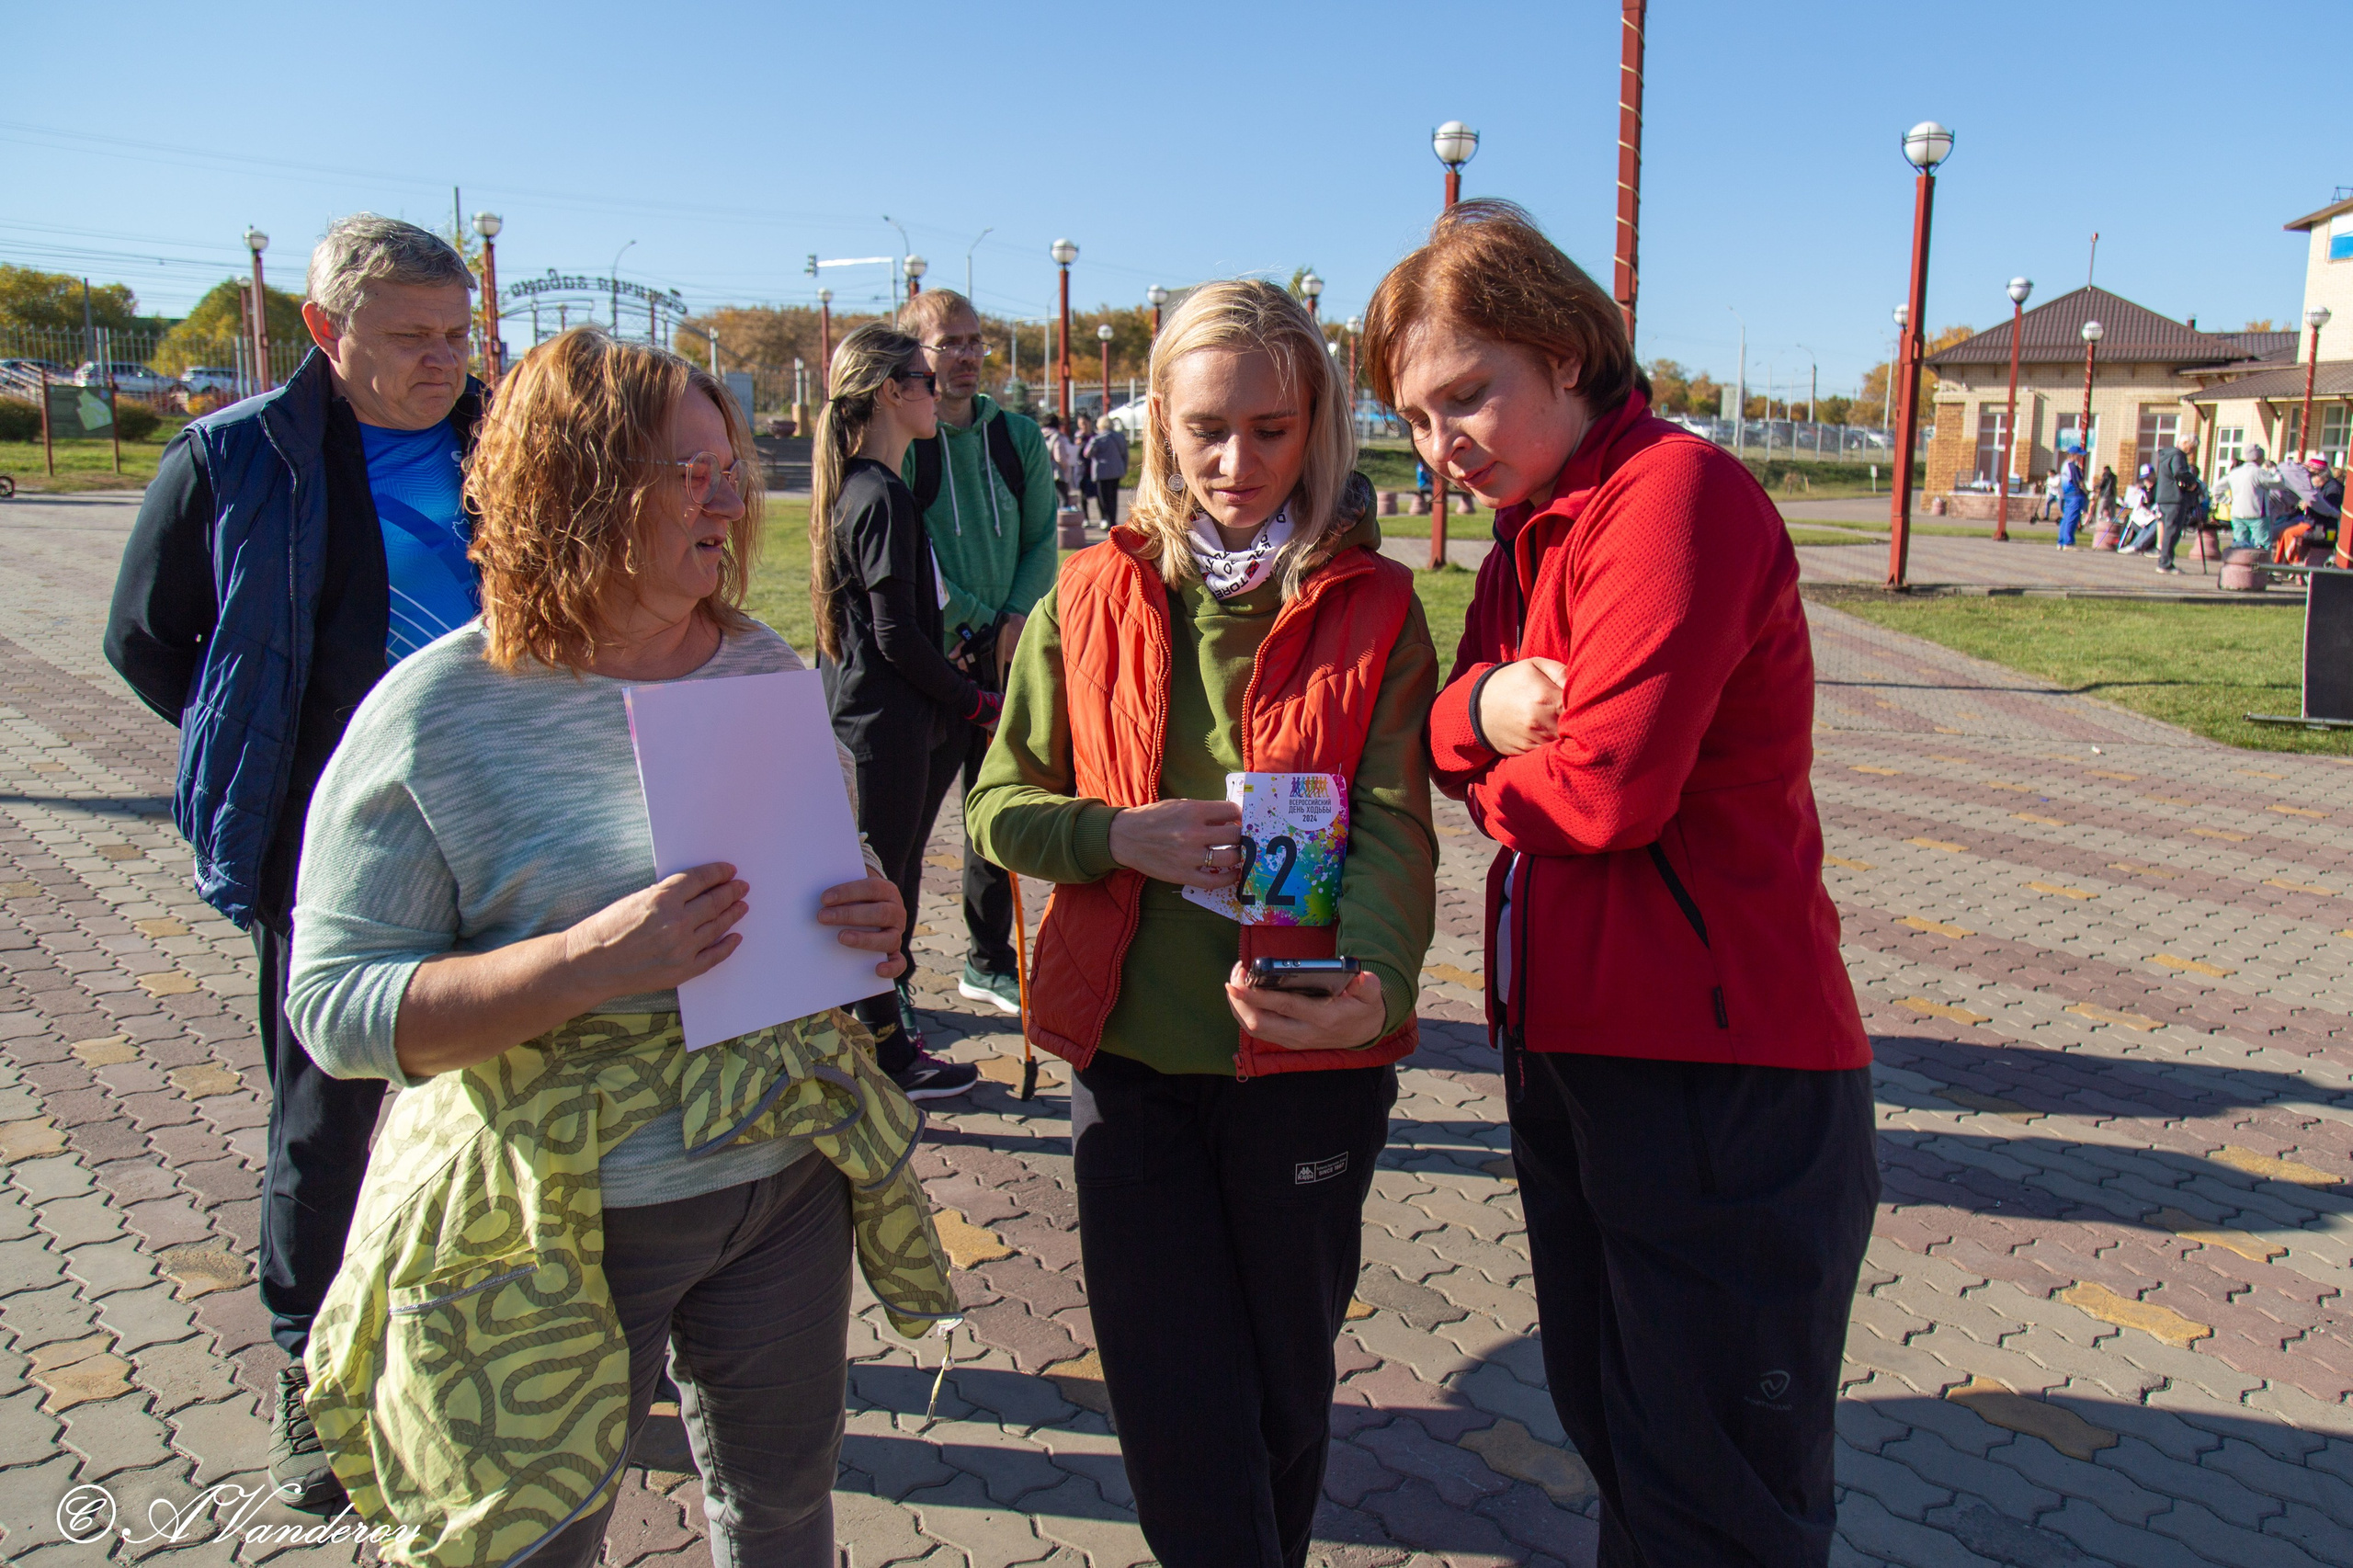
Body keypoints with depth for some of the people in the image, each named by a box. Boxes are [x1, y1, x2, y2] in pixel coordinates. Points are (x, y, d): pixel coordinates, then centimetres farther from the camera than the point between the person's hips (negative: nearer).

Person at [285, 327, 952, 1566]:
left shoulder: (764, 668, 1)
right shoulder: (437, 716, -14)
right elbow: (332, 1005, -16)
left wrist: (872, 923, -10)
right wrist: (587, 963, -30)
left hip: (788, 1174, 5)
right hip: (555, 1221, -4)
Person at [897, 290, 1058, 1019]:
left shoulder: (1018, 437, 8)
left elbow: (1042, 540, 11)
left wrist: (1016, 619, -3)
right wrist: (972, 622, -12)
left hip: (1005, 654, 5)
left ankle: (988, 963, 27)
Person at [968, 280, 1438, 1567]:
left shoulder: (1374, 607, -3)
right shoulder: (1091, 599, 2)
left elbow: (1394, 824, -14)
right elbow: (999, 806, 4)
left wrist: (1376, 980, -34)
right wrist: (1121, 836, -16)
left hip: (1308, 1060, -1)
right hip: (1128, 1052, 1)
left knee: (1283, 1385, 18)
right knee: (1172, 1405, 7)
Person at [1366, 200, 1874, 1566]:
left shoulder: (1677, 491, -16)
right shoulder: (1528, 528, 14)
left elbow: (1606, 787, -23)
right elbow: (1453, 745, 10)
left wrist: (1492, 779, -2)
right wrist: (1481, 707, -12)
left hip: (1720, 1078, -9)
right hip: (1569, 1048, 9)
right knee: (1613, 1436, 23)